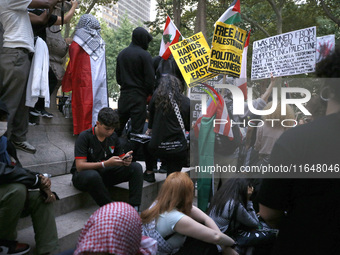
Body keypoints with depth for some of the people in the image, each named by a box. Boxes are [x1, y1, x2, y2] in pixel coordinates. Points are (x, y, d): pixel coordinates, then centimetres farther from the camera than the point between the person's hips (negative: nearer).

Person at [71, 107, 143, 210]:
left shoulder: (113, 136, 2)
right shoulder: (85, 137, -16)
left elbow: (119, 157, 7)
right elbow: (80, 166, -23)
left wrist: (125, 160, -19)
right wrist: (106, 164, -34)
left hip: (104, 174, 5)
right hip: (83, 175, -5)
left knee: (136, 167, -14)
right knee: (92, 175, -42)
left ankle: (134, 208, -21)